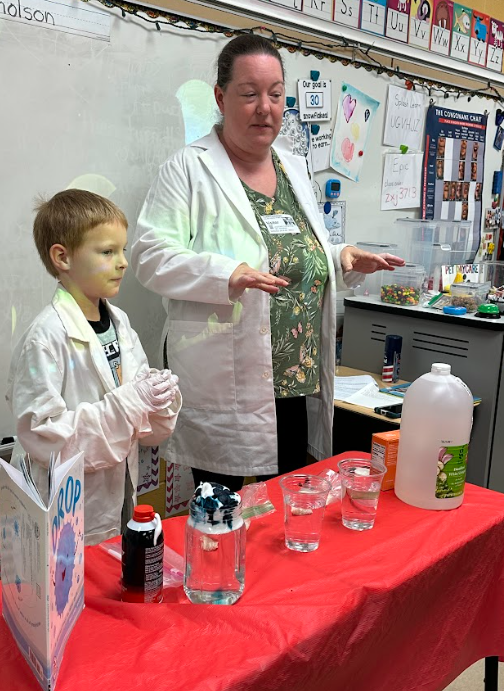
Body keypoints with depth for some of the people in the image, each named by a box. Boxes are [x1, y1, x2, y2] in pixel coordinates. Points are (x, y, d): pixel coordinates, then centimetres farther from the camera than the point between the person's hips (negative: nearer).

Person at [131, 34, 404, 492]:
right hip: (223, 388, -6)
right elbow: (150, 255, -12)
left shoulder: (294, 168, 16)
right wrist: (227, 274, -27)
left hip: (298, 382, 6)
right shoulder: (189, 168, -5)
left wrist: (344, 259, 4)